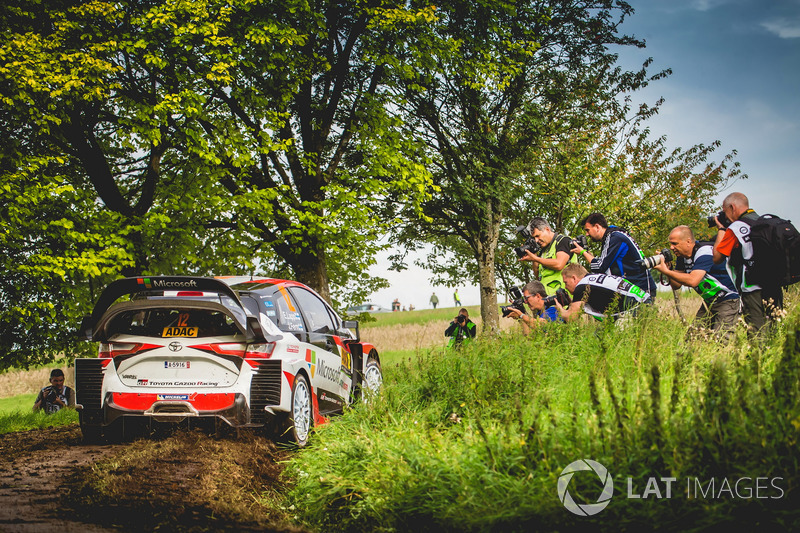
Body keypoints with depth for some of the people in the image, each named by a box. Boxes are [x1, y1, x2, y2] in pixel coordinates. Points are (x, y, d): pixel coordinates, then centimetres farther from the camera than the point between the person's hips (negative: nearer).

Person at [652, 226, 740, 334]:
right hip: (709, 301, 8)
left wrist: (666, 271, -29)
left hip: (728, 300, -8)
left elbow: (693, 281, -35)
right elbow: (676, 285, 2)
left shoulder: (705, 251, -24)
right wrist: (668, 270, -16)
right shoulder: (682, 256, 2)